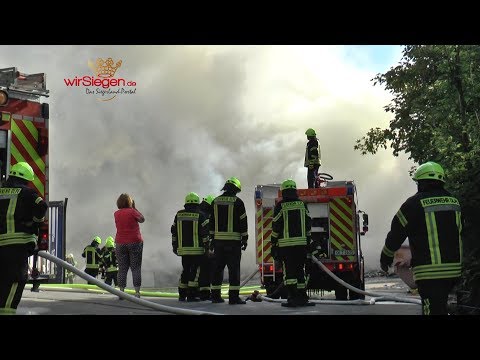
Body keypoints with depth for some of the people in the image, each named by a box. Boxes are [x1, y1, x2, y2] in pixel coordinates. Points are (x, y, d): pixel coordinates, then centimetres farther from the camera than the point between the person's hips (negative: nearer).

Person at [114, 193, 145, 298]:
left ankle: (121, 291, 2)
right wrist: (134, 207, 10)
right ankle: (137, 292, -3)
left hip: (120, 243, 3)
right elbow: (142, 219, 6)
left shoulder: (116, 214, 4)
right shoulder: (132, 211, -8)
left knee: (122, 269, 5)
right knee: (136, 268, 0)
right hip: (135, 242, -3)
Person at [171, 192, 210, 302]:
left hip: (183, 249, 5)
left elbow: (174, 231, 13)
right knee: (195, 270, 0)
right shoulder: (200, 215, -5)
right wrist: (207, 246, -5)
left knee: (185, 270, 13)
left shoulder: (179, 215, 9)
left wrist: (175, 246, 20)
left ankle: (182, 294, 13)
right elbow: (205, 232, -10)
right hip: (196, 249, -4)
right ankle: (191, 295, -5)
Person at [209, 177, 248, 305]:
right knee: (234, 268, -4)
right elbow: (243, 221, -6)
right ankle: (233, 296, -7)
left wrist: (212, 239, 18)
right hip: (233, 240, -5)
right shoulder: (237, 202, -5)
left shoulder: (215, 202, 10)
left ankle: (215, 295, 12)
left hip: (218, 240, 5)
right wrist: (244, 239, 0)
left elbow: (212, 221, 13)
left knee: (218, 268, 10)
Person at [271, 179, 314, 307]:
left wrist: (273, 245, 2)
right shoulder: (302, 204, 7)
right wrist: (308, 241, 18)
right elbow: (308, 225, 9)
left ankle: (292, 298, -9)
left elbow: (276, 227, -4)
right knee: (300, 270, 12)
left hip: (286, 244, -3)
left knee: (289, 271, -3)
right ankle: (302, 297, 14)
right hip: (301, 243, 4)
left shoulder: (280, 206, -3)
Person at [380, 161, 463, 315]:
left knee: (433, 309, -6)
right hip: (453, 269, 7)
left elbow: (396, 233, -3)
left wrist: (385, 257, 11)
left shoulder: (415, 203, -8)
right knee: (440, 307, 21)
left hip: (429, 272, -7)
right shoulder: (454, 202, 10)